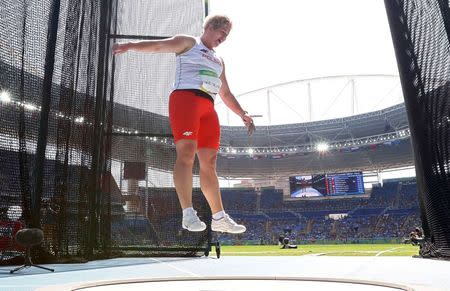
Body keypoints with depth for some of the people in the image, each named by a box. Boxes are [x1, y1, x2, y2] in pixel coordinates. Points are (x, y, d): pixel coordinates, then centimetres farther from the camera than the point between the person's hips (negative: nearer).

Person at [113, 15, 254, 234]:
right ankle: (188, 214, -21)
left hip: (207, 107, 7)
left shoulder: (218, 61, 31)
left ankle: (219, 218, 7)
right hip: (185, 98, -6)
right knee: (186, 153, -19)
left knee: (209, 163, 3)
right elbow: (158, 45, -3)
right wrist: (130, 45, -20)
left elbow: (226, 94, 33)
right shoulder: (188, 42, 12)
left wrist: (242, 114, 24)